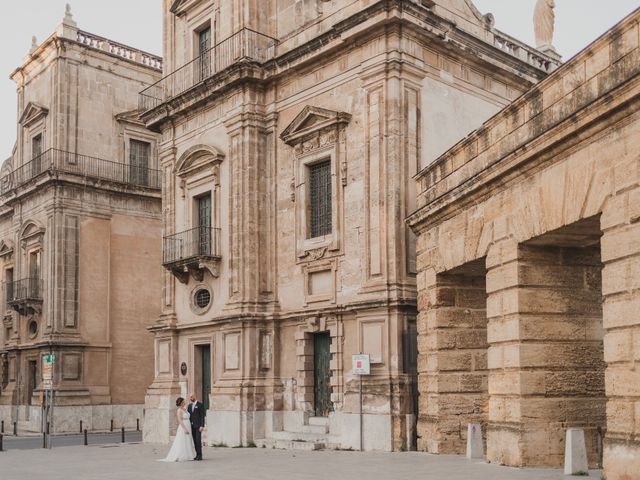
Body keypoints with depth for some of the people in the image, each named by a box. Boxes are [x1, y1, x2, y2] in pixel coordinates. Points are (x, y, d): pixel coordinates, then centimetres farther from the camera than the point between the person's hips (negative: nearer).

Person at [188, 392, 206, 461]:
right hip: (192, 426, 6)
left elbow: (202, 416, -10)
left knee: (198, 440, -11)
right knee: (195, 440, 5)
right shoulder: (189, 405, 13)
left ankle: (200, 455, -7)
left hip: (198, 425, -6)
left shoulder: (200, 405, -6)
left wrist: (202, 426, -16)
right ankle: (197, 454, 9)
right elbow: (188, 416, 14)